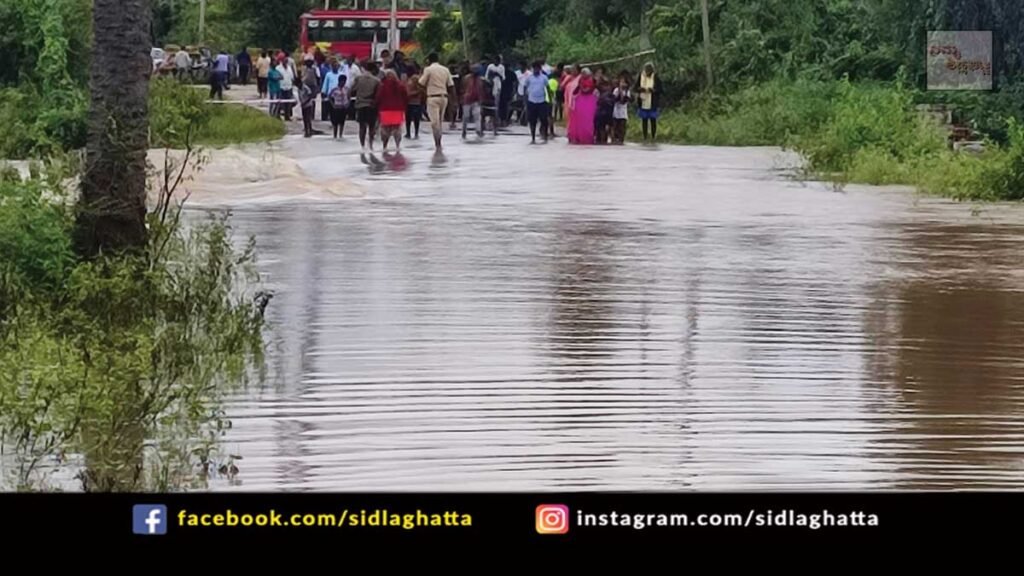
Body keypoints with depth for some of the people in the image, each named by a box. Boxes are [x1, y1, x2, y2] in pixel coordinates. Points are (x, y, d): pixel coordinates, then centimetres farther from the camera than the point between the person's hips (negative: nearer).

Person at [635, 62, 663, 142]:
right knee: (644, 120, 8)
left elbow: (659, 89, -7)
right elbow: (636, 87, 9)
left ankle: (653, 137, 8)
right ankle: (645, 137, 14)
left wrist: (652, 90, -24)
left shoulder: (656, 78, -7)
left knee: (653, 120, -1)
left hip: (652, 103, -3)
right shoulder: (641, 77, 3)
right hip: (643, 102, 3)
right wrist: (640, 89, -13)